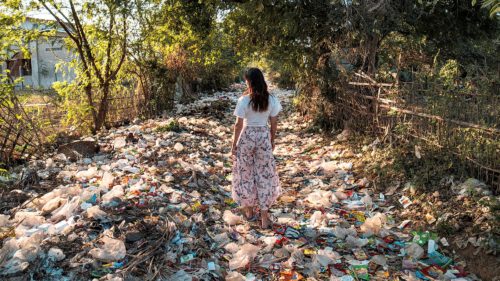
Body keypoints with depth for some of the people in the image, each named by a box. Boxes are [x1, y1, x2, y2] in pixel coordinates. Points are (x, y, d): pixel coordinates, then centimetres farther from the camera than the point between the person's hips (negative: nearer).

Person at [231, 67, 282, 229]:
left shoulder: (244, 100, -15)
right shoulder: (271, 100, -6)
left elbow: (239, 125, -11)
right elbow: (274, 124, 1)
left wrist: (234, 144, -1)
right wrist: (272, 140, 15)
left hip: (247, 137, -2)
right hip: (264, 137, 2)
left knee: (246, 173, 15)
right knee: (265, 174, 9)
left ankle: (249, 209, 28)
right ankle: (264, 215, 13)